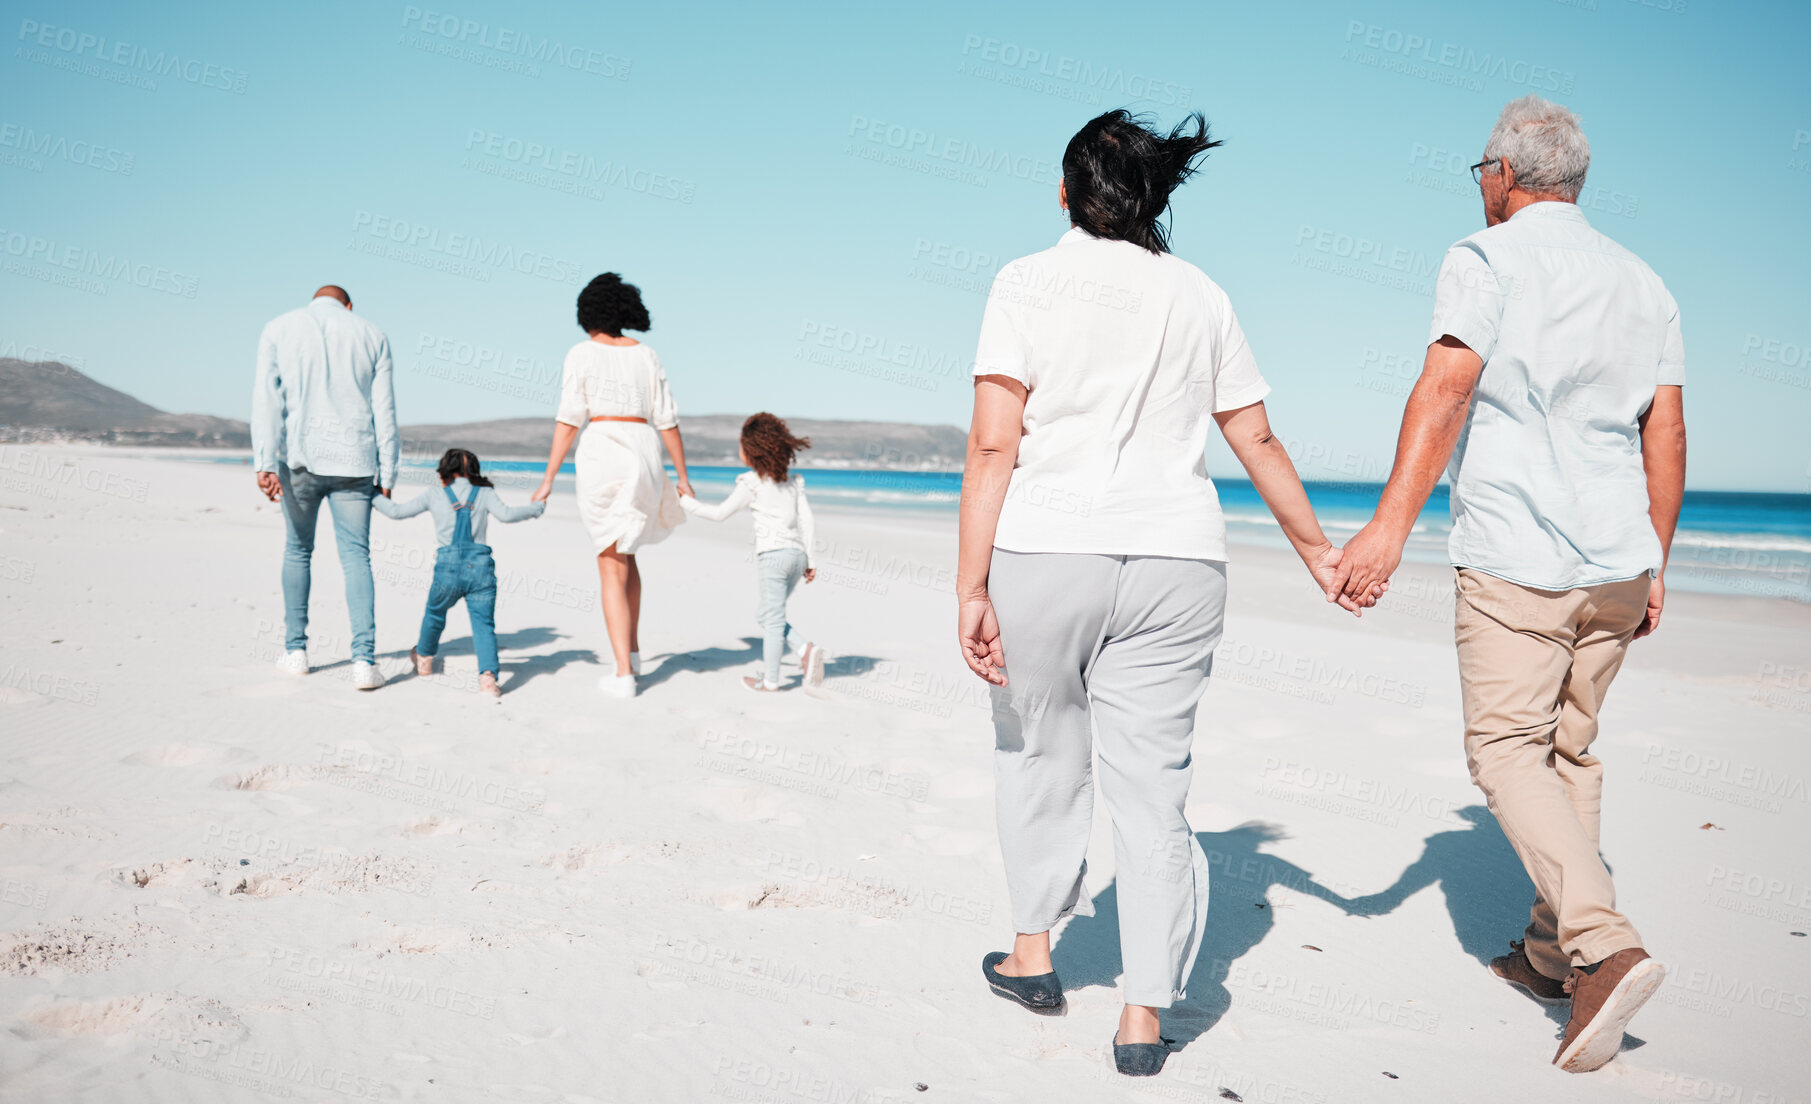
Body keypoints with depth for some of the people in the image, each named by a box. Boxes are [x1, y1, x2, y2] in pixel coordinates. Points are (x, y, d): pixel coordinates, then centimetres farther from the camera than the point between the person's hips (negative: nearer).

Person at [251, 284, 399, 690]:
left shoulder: (279, 329, 7)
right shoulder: (372, 335, 9)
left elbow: (267, 400, -4)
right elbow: (384, 412, 5)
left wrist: (265, 463, -9)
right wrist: (387, 475, 7)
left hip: (300, 458, 0)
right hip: (353, 461, 0)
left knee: (298, 550, 16)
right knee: (356, 557, 1)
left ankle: (295, 650, 22)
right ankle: (364, 659, -10)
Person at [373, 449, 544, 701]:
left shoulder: (434, 494, 13)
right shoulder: (485, 493, 11)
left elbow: (398, 512, 17)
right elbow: (505, 514, -4)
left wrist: (375, 498, 35)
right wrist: (536, 508, 9)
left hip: (448, 566, 1)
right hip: (480, 565, -1)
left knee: (435, 614, 25)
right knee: (484, 623, -1)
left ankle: (424, 658, 47)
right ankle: (488, 675, -20)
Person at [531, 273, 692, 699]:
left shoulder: (582, 354, 2)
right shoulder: (646, 355, 12)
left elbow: (569, 419, -5)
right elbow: (667, 420, 9)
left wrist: (549, 479, -4)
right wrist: (682, 477, 14)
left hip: (602, 455, -4)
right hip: (645, 456, 4)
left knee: (612, 568, 0)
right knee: (625, 552, 25)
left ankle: (624, 674, -5)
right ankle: (632, 651, 29)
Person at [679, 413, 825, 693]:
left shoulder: (751, 484, -4)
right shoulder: (792, 481, 15)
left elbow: (719, 513, 1)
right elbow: (806, 517, 12)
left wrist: (685, 502, 12)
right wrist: (810, 558, 14)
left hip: (773, 554, -7)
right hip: (797, 554, 7)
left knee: (772, 618, -1)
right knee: (768, 615, 17)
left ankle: (770, 680, 5)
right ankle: (806, 649, 1)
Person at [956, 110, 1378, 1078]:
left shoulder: (1030, 281, -2)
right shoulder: (1200, 296, 9)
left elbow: (993, 443, -10)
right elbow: (1257, 440, 12)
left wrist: (971, 588, -11)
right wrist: (1315, 548, 24)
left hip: (1045, 554, -2)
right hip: (1175, 564, 2)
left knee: (1039, 752, 17)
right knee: (1152, 781, 6)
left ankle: (1032, 953, 30)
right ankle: (1144, 1015, 9)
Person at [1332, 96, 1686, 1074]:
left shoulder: (1486, 259, -3)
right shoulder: (1641, 283, 16)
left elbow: (1447, 385, -20)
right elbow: (1666, 437, 14)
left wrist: (1392, 521, -27)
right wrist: (1653, 568, 20)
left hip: (1515, 558, -6)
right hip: (1616, 560, 7)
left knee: (1507, 749, -1)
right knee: (1569, 750, 16)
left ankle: (1605, 947, -16)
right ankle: (1552, 948, 24)